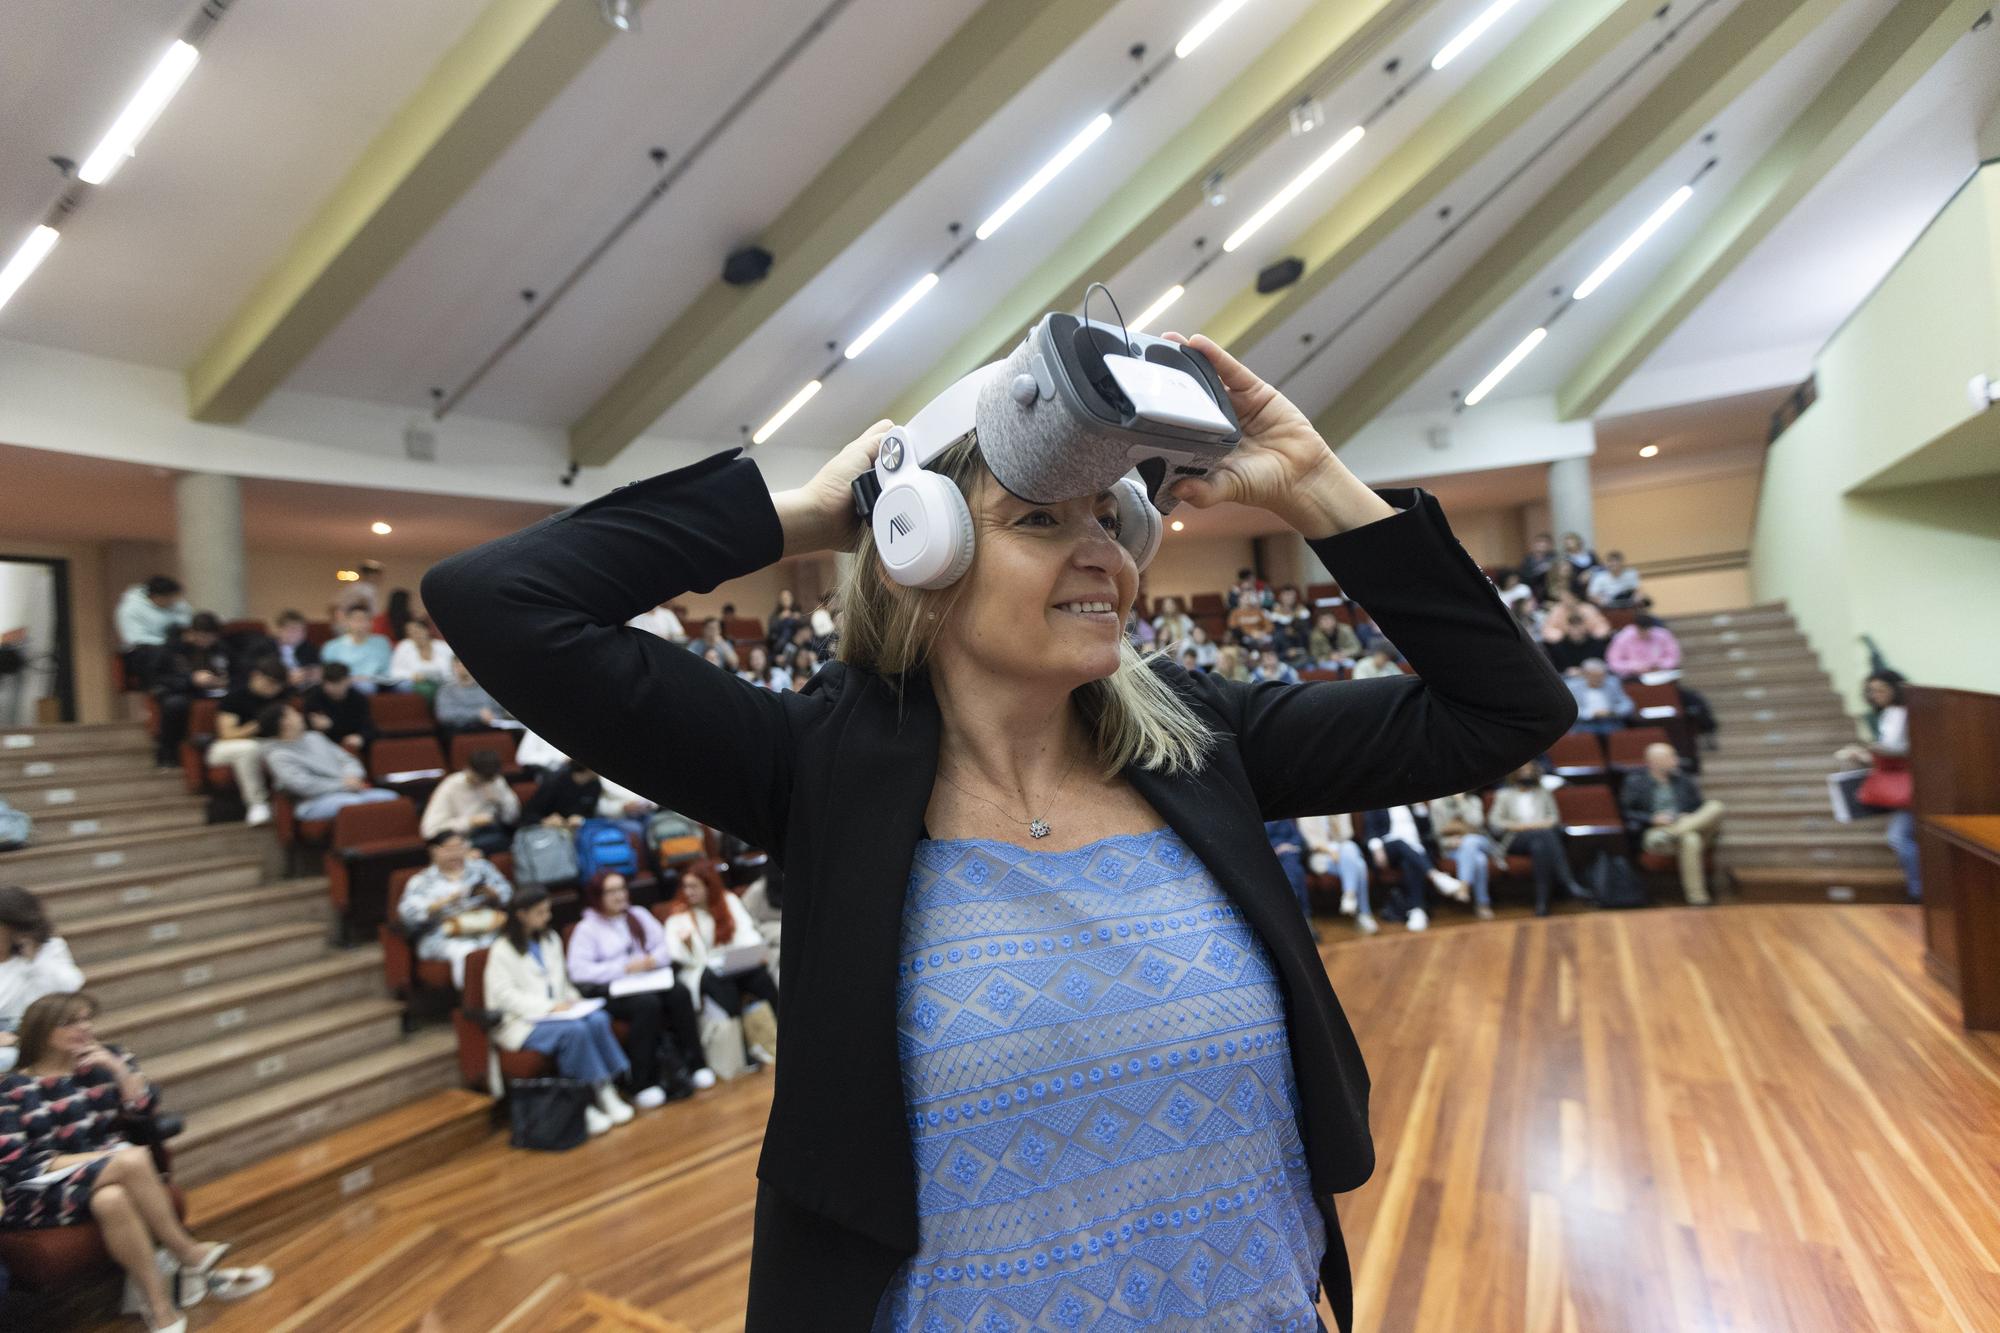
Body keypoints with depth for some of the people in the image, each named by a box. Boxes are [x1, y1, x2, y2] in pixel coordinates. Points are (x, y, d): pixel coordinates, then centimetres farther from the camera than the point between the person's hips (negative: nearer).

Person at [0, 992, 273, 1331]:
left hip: (110, 1177, 3)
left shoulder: (105, 1059, 7)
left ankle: (160, 1304, -27)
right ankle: (191, 1256, -24)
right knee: (133, 1160, -34)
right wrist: (101, 1158, -18)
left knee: (112, 1200, -35)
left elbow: (146, 1109, 2)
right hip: (43, 1191, -3)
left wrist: (118, 1068, -11)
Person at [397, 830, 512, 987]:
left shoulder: (480, 866, 22)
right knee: (466, 952, -37)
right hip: (444, 938, -1)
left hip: (487, 931, 2)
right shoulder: (422, 881, 17)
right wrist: (444, 902, -13)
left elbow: (507, 894, 15)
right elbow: (407, 914, 0)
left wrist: (489, 892, -7)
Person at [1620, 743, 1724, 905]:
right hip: (1654, 832, -5)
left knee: (1715, 807, -20)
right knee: (1690, 839, -37)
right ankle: (1697, 898, -31)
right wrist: (1652, 818, -14)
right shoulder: (1635, 782, 3)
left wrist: (1690, 819, 2)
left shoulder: (1683, 780, 17)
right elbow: (1625, 812, 0)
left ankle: (1673, 832, -36)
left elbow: (1699, 807, 25)